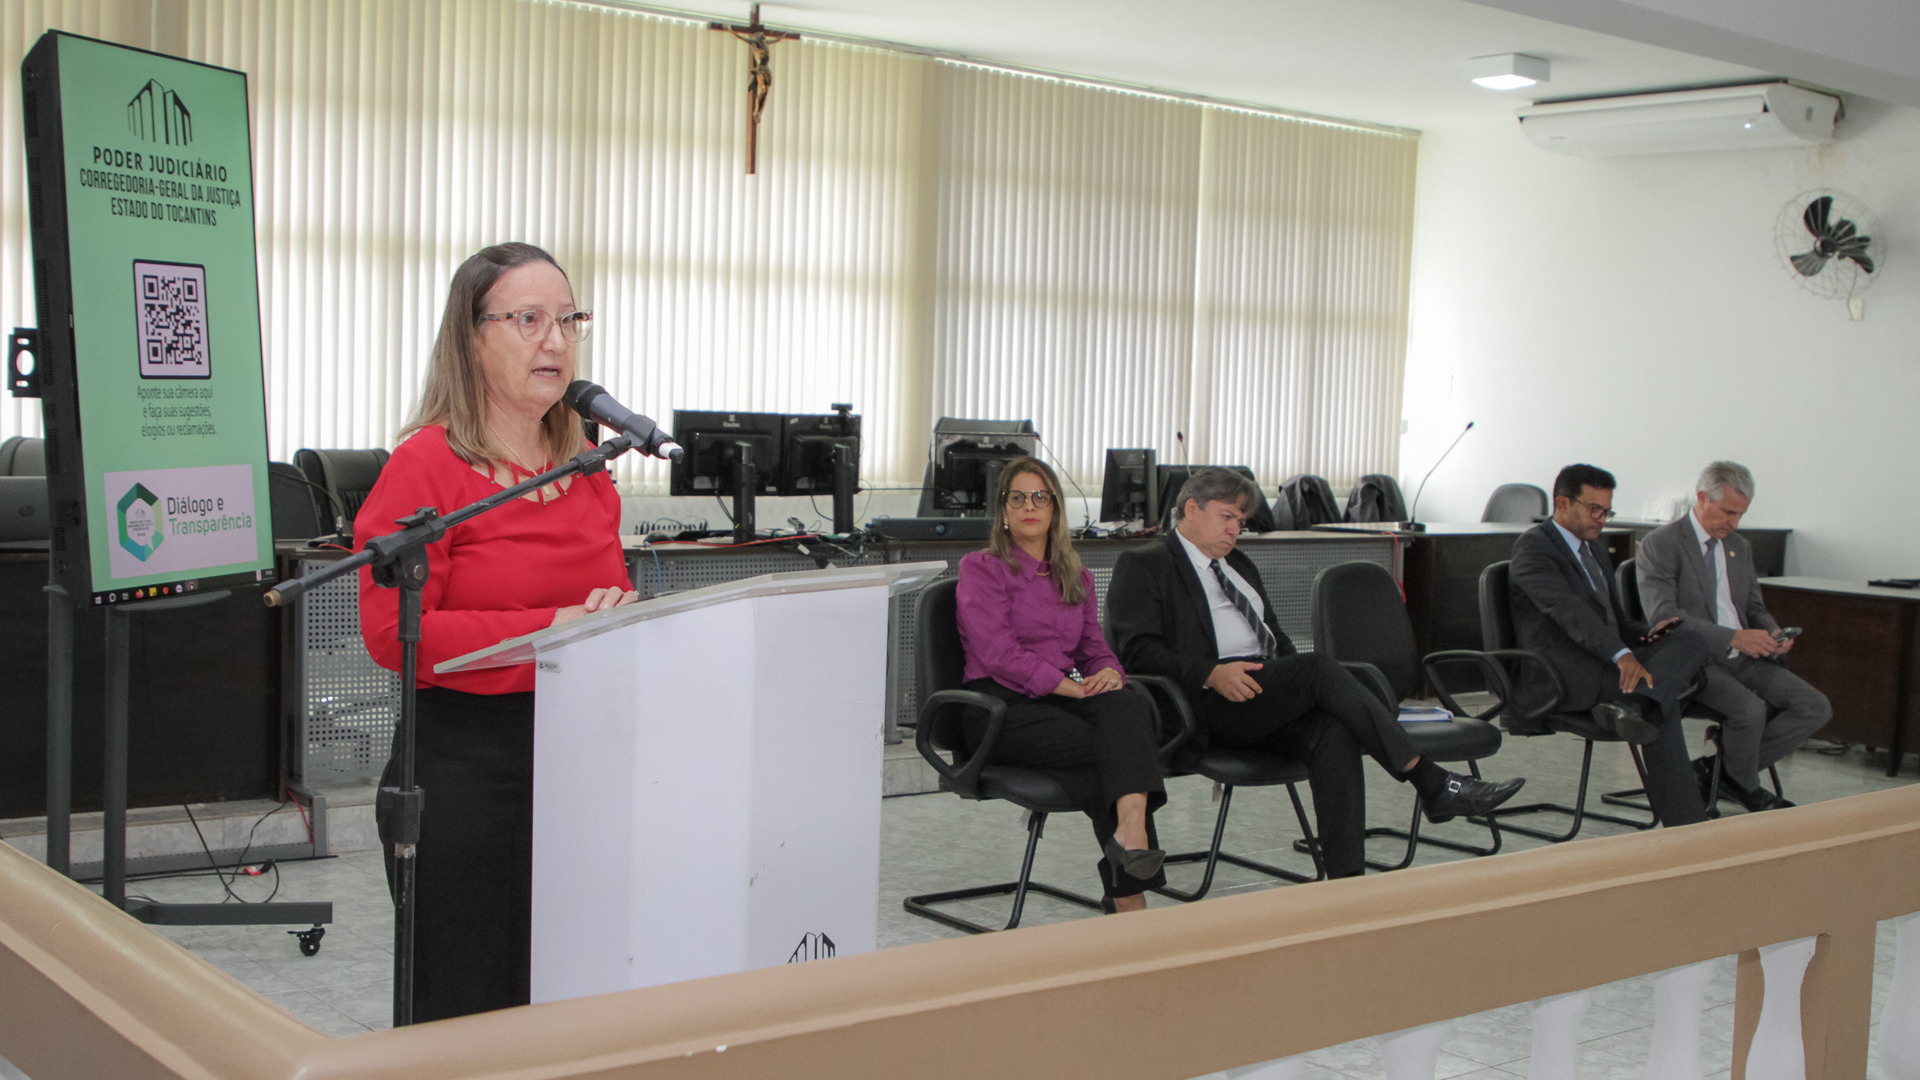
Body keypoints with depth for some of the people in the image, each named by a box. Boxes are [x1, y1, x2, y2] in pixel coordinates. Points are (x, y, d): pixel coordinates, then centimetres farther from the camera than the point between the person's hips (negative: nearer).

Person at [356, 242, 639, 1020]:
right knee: (469, 1013, 5)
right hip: (466, 763, -6)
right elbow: (392, 634, -15)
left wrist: (618, 611, -5)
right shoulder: (426, 466, -9)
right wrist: (549, 631, -20)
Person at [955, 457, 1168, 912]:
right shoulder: (981, 568, 5)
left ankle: (1131, 828, -56)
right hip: (1001, 705, -5)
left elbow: (1094, 645, 21)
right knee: (1108, 744, -32)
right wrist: (1067, 686, -18)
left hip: (1062, 697, 5)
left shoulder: (1076, 576, 25)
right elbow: (999, 652, -8)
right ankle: (1129, 895, -34)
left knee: (1130, 702, -33)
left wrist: (1108, 672, -6)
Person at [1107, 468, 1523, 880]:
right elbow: (1138, 650, -7)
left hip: (1271, 698, 7)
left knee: (1335, 733, -27)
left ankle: (1347, 879, -36)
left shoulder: (1239, 564, 29)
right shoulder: (1142, 565, 6)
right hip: (1209, 705, -7)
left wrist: (1303, 683, 6)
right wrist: (1211, 674, -21)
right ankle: (1433, 784, -27)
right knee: (1321, 666, -28)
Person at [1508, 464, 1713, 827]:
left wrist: (1647, 634, 1)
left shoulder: (1595, 551, 28)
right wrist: (1622, 655, -36)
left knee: (1690, 641, -21)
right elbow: (1568, 610, -21)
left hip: (1604, 663, 9)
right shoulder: (1533, 545, -3)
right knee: (1660, 693, -31)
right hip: (1556, 672, -9)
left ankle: (1635, 708, -46)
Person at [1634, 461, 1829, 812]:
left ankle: (1719, 769, -1)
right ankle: (1747, 786, -1)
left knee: (1816, 708, -10)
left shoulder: (1740, 547, 17)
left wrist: (1773, 633, -3)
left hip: (1742, 658, 8)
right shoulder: (1660, 545, -8)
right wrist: (1733, 637, -28)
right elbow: (1664, 616, -20)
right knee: (1749, 708, -32)